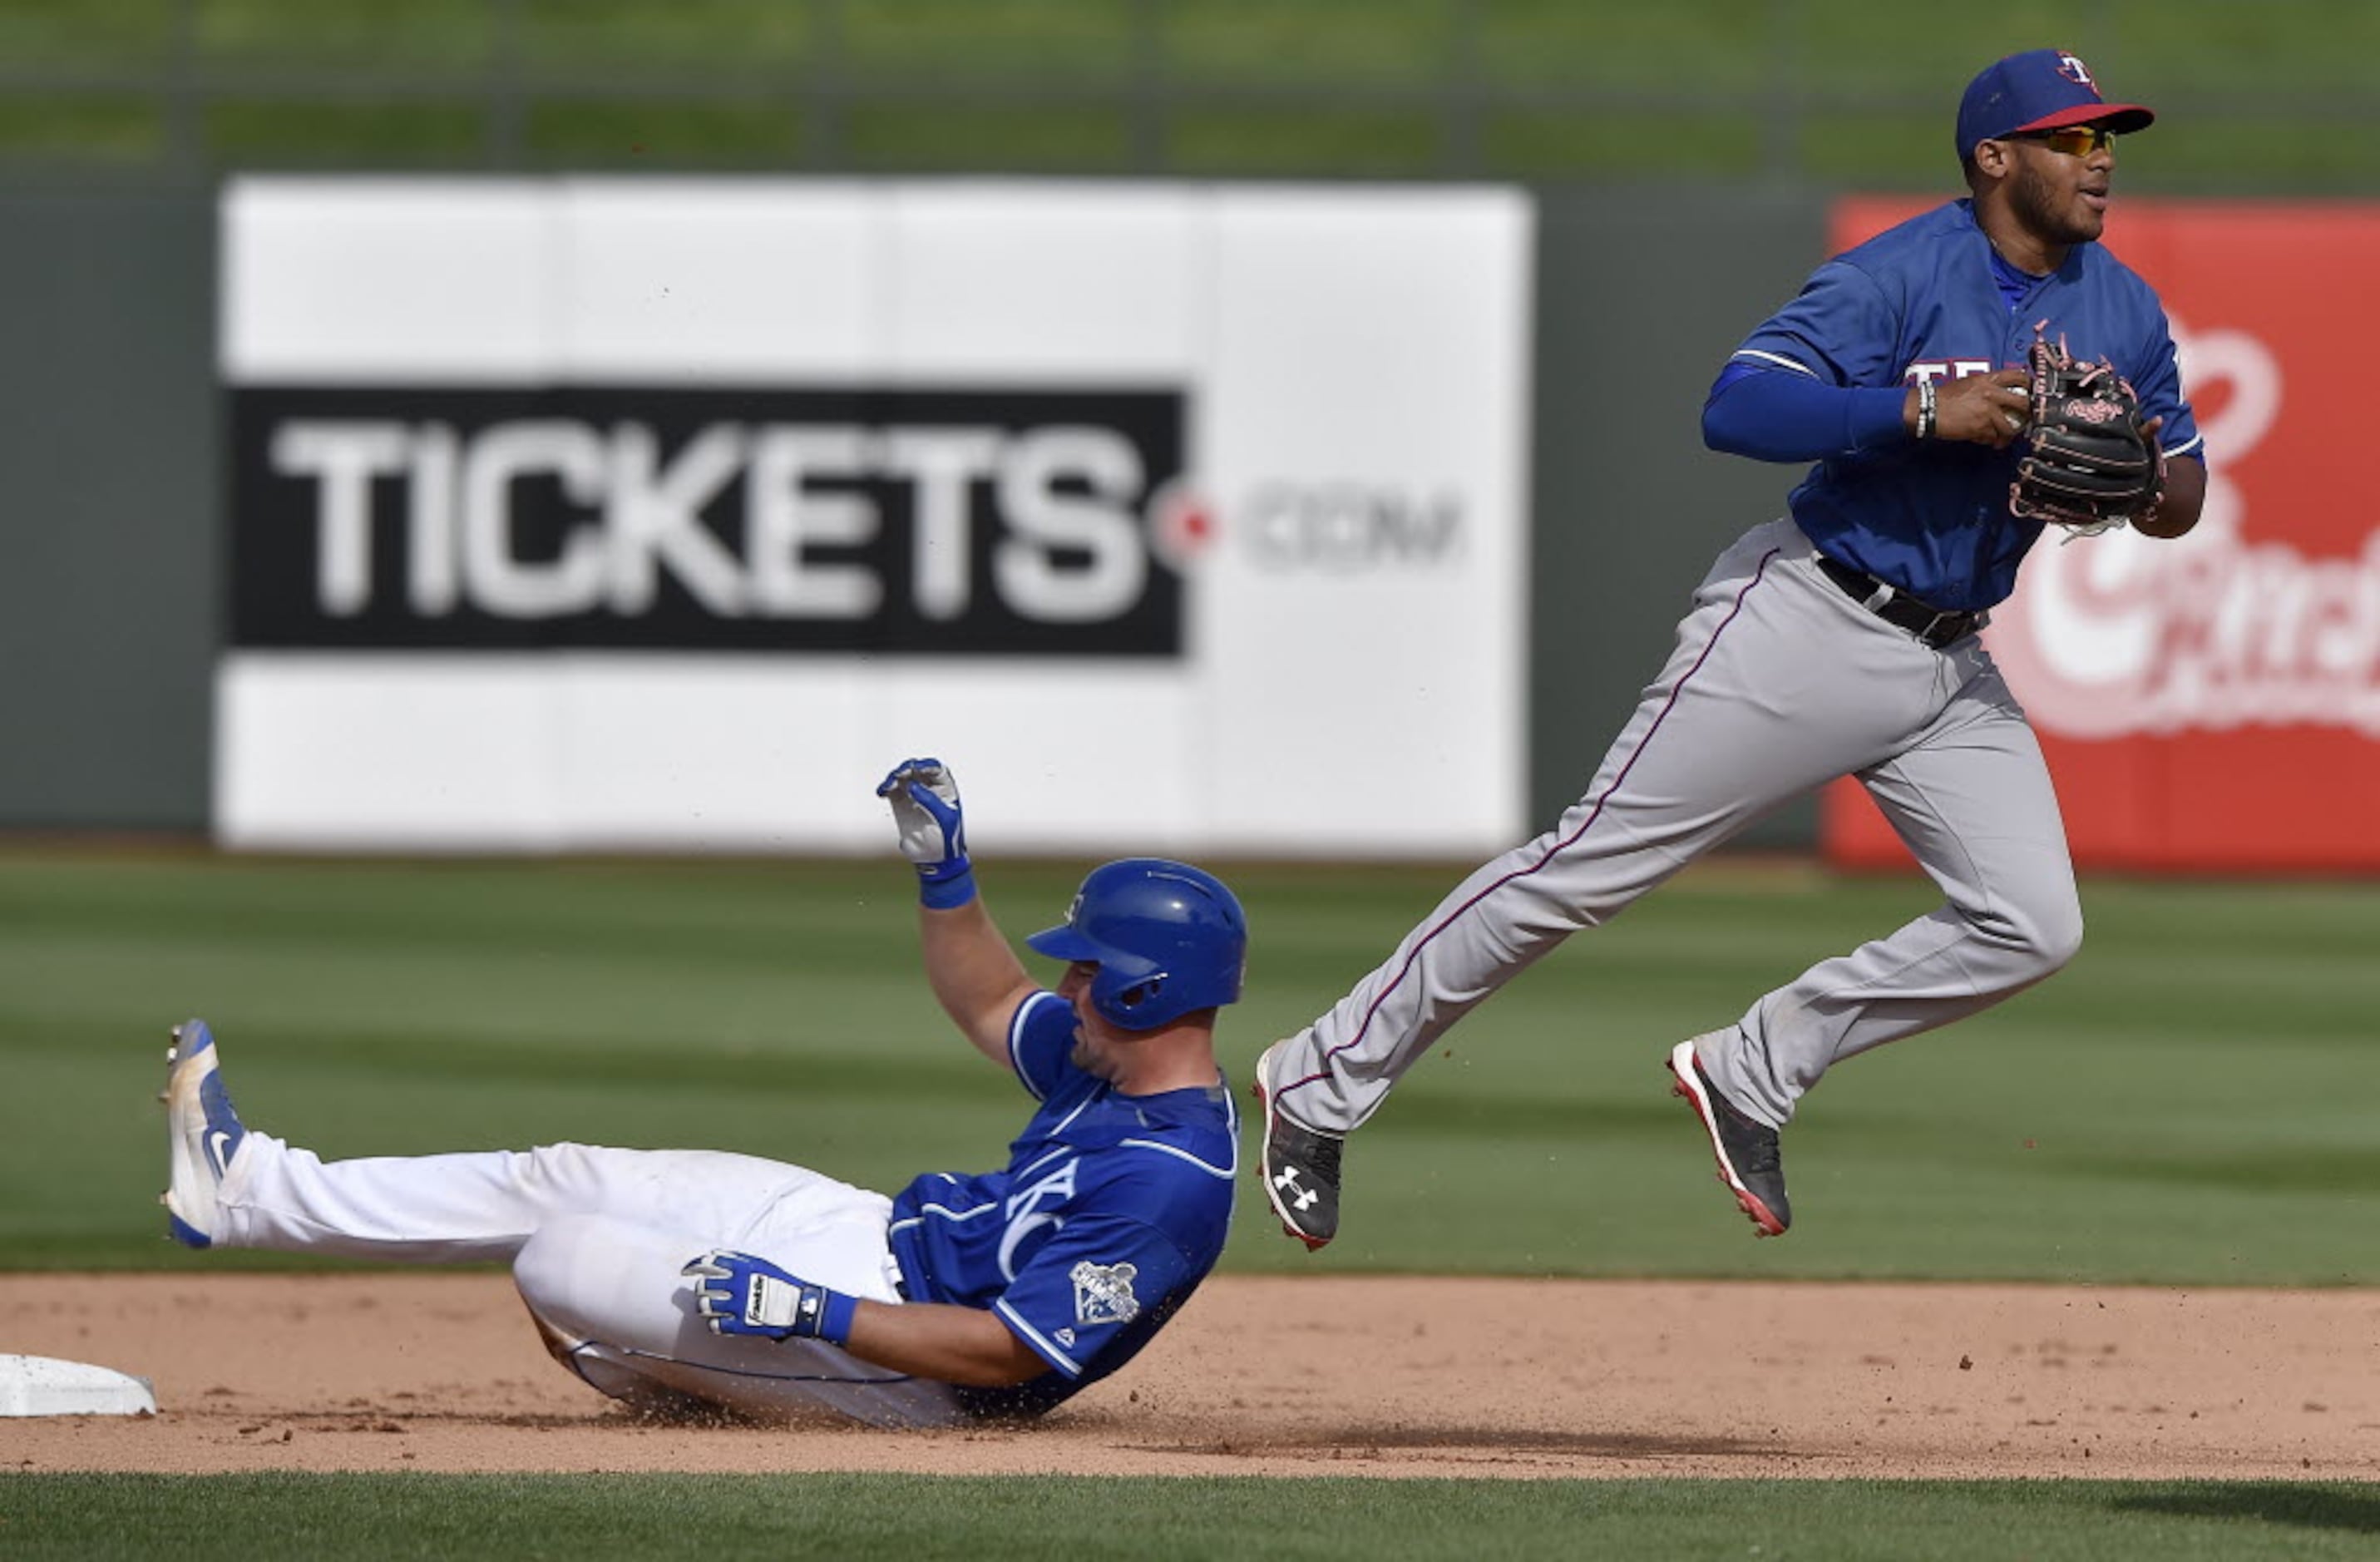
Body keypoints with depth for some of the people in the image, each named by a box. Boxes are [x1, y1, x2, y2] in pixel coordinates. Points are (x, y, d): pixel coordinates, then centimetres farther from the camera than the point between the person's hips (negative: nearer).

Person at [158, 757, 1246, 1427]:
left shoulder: (1170, 1182, -30)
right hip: (872, 1233, 10)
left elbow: (1012, 1353, -31)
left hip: (900, 1372, -10)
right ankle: (249, 1188, 19)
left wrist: (810, 1311, -31)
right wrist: (943, 867, 7)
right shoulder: (1112, 1065, 1)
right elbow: (990, 1005, 22)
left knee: (555, 1259, -8)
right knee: (561, 1180, 10)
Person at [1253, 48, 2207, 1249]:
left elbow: (2183, 499, 11)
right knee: (1590, 864, -7)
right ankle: (1324, 1083, 3)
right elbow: (1735, 409, -25)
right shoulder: (1898, 278, -15)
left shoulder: (2126, 313, 6)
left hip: (1949, 669, 7)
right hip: (1806, 624, -7)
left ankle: (1751, 1074, 7)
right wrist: (1921, 408, -32)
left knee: (2031, 924, -6)